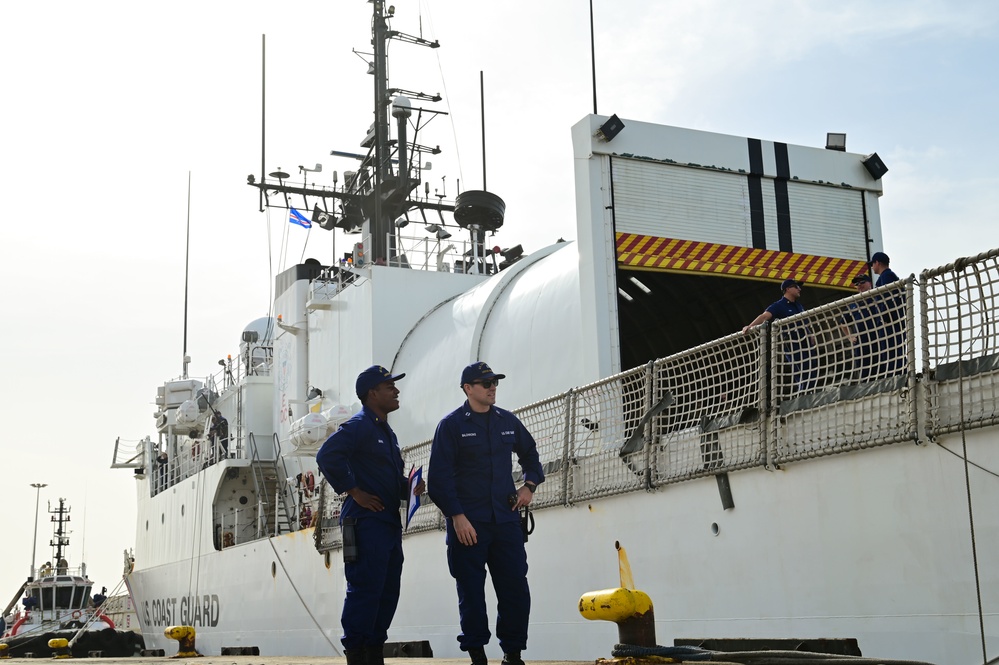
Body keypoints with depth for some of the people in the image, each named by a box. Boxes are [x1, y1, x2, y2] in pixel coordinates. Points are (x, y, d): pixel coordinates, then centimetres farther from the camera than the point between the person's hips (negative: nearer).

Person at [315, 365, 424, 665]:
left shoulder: (387, 432, 22)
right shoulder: (357, 426, -8)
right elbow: (327, 457, -22)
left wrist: (409, 487, 7)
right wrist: (354, 491, -19)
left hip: (390, 522, 10)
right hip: (366, 521, -10)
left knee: (388, 590, 11)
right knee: (365, 589, -10)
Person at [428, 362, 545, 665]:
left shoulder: (508, 421, 12)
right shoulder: (451, 424, -2)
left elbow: (529, 453, 29)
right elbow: (439, 477, -7)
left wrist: (530, 484, 11)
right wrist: (456, 516, -14)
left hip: (506, 519, 4)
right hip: (467, 523, -4)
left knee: (516, 589, 2)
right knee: (471, 592, 1)